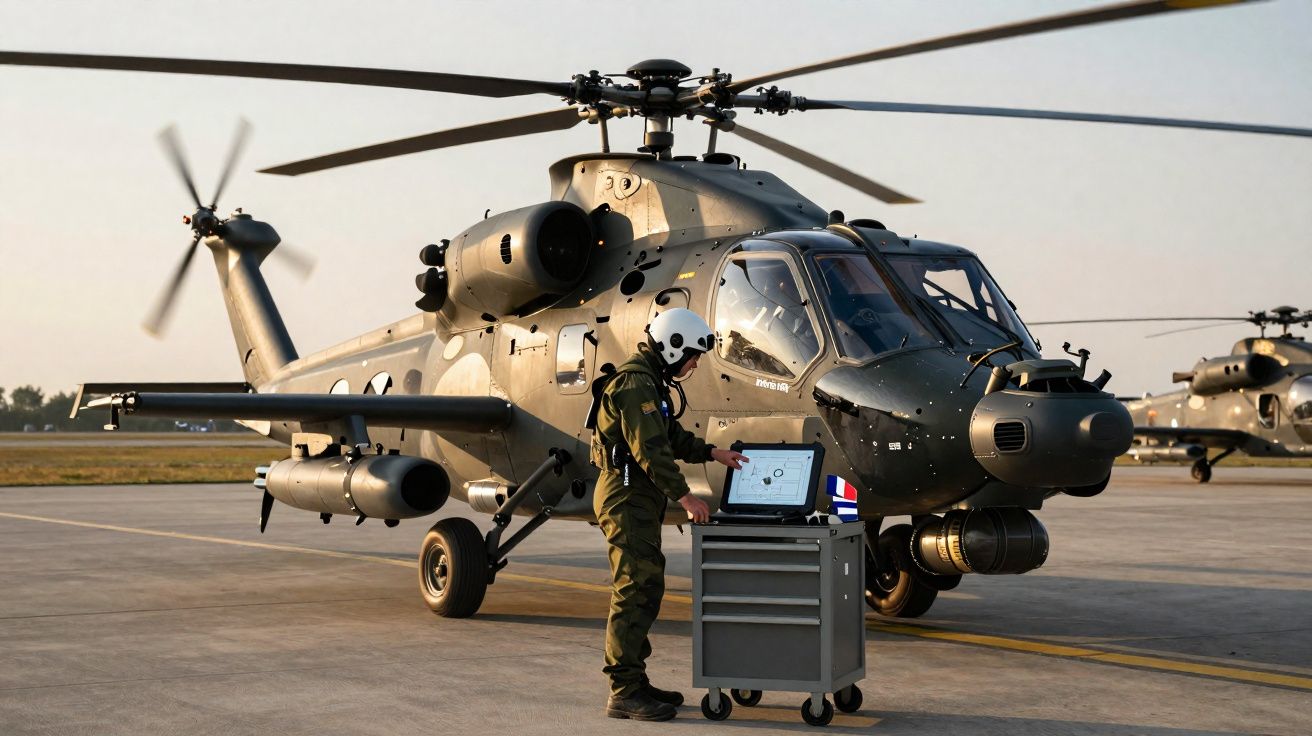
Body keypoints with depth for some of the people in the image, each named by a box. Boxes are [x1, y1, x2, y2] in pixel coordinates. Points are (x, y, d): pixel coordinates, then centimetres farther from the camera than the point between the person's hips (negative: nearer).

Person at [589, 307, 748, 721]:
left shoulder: (650, 382, 18)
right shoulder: (635, 384, -17)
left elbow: (672, 437, 24)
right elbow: (648, 448, -22)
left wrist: (712, 453, 11)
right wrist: (684, 496, -20)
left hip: (640, 500, 11)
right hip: (627, 497, -11)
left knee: (645, 589, 13)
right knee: (636, 590, -10)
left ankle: (633, 682, 19)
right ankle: (624, 693, -8)